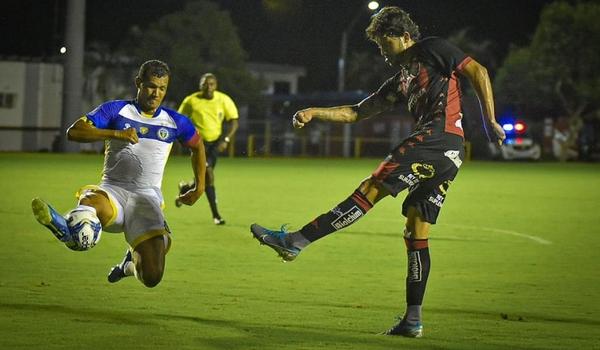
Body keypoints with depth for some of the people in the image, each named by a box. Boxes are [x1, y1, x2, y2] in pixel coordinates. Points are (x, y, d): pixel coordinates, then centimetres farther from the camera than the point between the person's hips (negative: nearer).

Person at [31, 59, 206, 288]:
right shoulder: (116, 111, 3)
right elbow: (74, 131, -9)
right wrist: (116, 133, -20)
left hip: (148, 197, 1)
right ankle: (68, 228, -70)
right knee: (93, 203, -40)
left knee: (152, 277, -13)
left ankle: (133, 262, 20)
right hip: (113, 190, -1)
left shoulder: (175, 123, 9)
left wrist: (199, 188, 24)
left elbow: (198, 146, 30)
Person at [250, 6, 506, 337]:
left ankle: (296, 240, -21)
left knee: (372, 188, -15)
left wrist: (490, 120, -8)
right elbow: (356, 112, 27)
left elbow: (477, 72, -1)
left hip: (439, 136, -9)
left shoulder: (434, 50, 7)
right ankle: (413, 319, 6)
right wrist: (314, 113, 15)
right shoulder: (401, 81, 29)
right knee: (416, 233, 7)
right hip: (450, 155, 9)